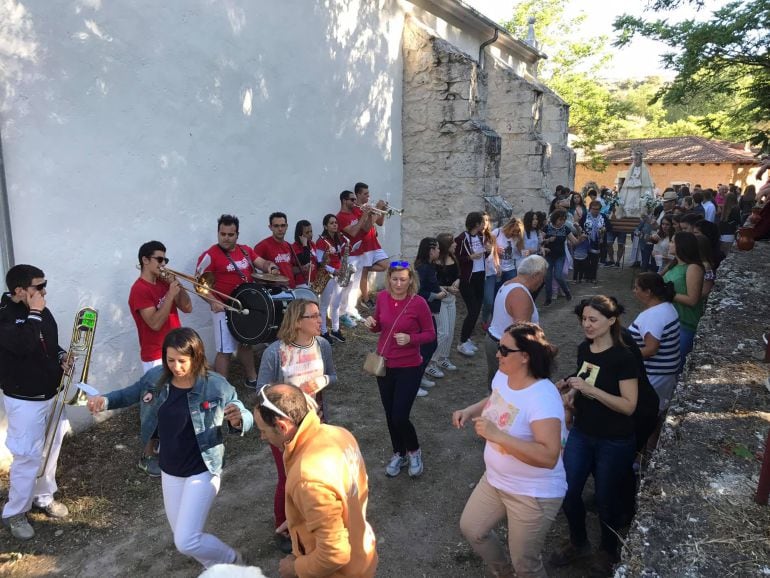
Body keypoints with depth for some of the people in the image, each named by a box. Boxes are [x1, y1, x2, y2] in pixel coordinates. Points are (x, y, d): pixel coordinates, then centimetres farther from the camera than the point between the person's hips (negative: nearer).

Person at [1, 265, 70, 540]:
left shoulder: (41, 311, 3)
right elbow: (24, 344, -38)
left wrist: (62, 356, -3)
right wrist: (33, 313, -28)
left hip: (51, 394, 7)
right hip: (24, 401, -7)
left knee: (50, 452, 19)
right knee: (28, 458, 1)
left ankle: (43, 497, 38)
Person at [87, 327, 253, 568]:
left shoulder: (216, 386, -23)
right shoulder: (155, 378, -10)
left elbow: (246, 418, -15)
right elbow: (129, 394, 10)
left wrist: (238, 420, -38)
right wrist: (105, 400, -10)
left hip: (202, 472, -6)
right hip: (169, 471, 6)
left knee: (187, 542, -6)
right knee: (182, 536, 20)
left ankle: (232, 561, 23)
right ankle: (216, 567, 47)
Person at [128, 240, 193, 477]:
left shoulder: (163, 283, 8)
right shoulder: (139, 290, -17)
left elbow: (187, 307, 5)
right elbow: (155, 323, -25)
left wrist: (178, 286, -8)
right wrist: (170, 294, -24)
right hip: (156, 357, -8)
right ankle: (147, 457, 8)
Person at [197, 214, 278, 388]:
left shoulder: (245, 250, 6)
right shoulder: (210, 255, -15)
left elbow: (262, 263, 7)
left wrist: (270, 266, -17)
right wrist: (213, 301, -31)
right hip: (225, 309, -7)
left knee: (246, 344, 22)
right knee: (225, 351, -4)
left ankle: (252, 379, 38)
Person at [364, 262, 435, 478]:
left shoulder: (418, 302, -16)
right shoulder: (382, 297, -4)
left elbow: (430, 334, -8)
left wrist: (410, 339, -25)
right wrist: (372, 324, -12)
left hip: (408, 367, -4)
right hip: (384, 365, 5)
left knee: (400, 417, -5)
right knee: (390, 415, 15)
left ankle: (414, 451, 25)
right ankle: (399, 454, 39)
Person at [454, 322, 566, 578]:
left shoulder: (543, 399, -33)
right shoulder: (503, 376, -7)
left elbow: (549, 457, -38)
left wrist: (496, 435, -40)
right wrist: (470, 411, -1)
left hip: (533, 494, -8)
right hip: (494, 480, 9)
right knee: (471, 528, 23)